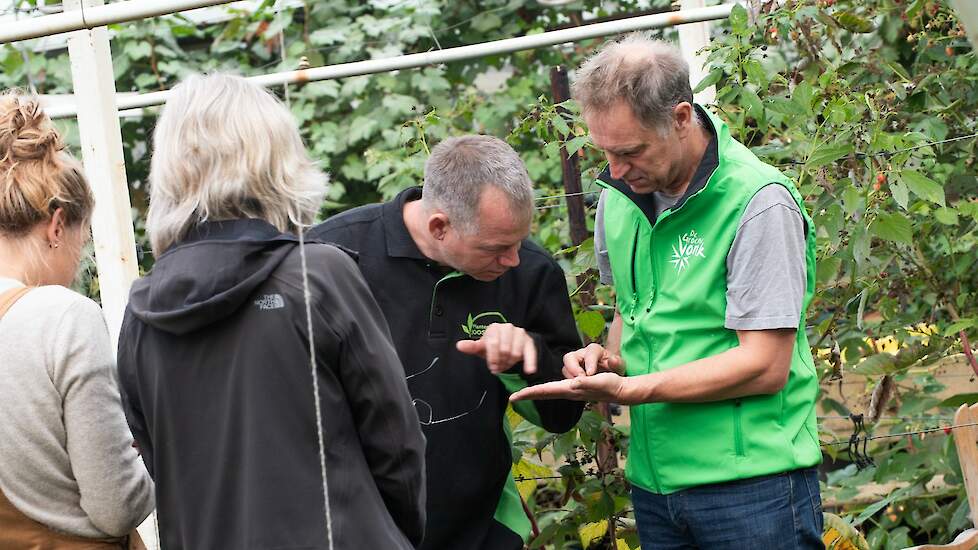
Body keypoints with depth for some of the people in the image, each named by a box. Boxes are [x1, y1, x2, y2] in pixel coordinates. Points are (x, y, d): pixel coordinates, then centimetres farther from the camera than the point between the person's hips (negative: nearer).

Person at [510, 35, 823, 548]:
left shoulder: (759, 202, -15)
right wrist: (611, 357, 1)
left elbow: (765, 367, -17)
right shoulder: (618, 197, 7)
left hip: (751, 486, -6)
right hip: (654, 482, 7)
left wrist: (629, 389, -21)